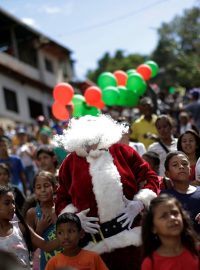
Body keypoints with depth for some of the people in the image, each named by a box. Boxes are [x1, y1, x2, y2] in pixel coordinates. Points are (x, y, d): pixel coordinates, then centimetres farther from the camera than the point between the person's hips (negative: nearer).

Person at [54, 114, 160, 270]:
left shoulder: (122, 151, 5)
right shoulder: (71, 162, 7)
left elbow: (150, 177, 7)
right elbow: (61, 199, 13)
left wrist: (139, 203, -6)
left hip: (131, 233, 0)